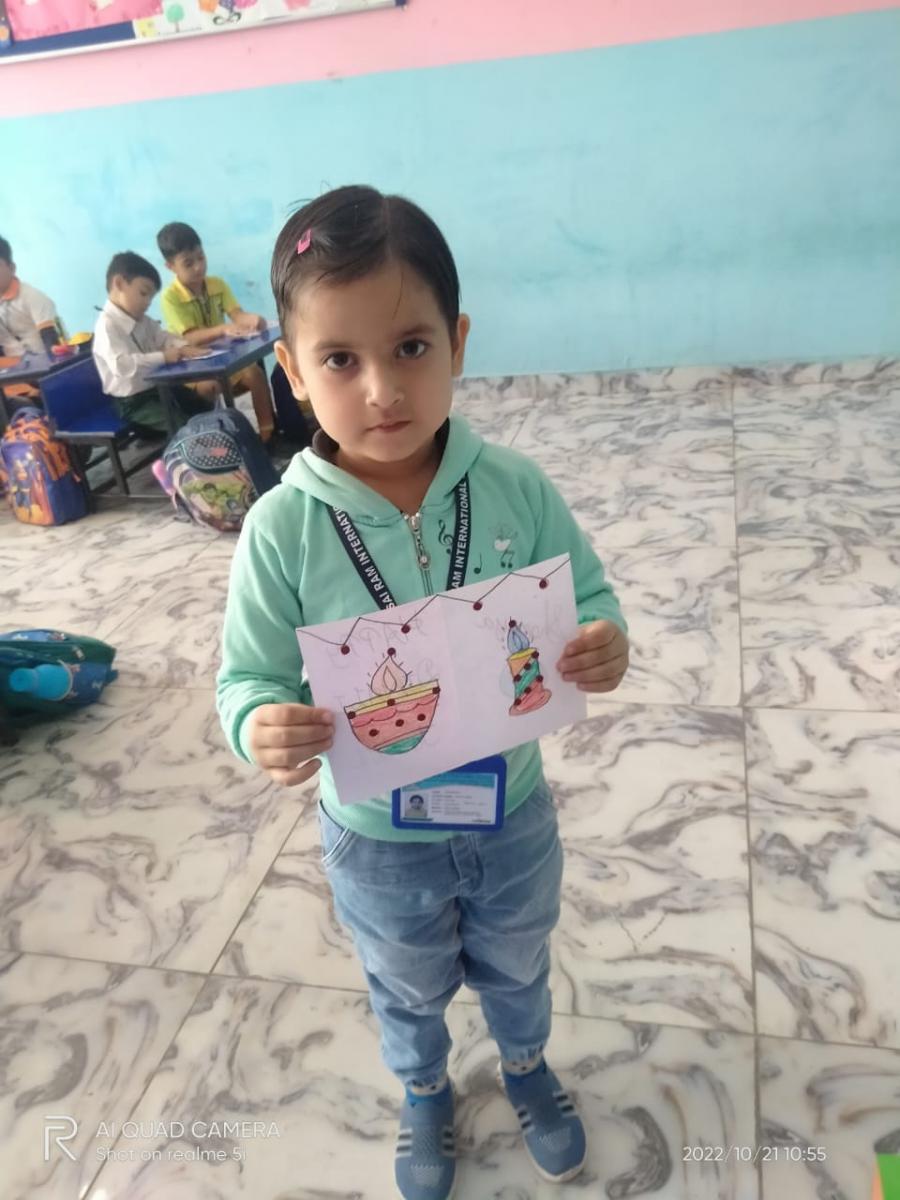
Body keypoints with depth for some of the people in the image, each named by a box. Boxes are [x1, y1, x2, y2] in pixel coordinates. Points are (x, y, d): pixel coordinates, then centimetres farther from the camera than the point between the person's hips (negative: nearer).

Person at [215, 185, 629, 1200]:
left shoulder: (515, 487, -19)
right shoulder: (282, 529, -23)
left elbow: (587, 601, -8)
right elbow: (249, 677, -16)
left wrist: (604, 646, -30)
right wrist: (262, 727, -37)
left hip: (511, 813, 1)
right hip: (377, 842, -1)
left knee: (515, 966, 32)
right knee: (408, 990, 30)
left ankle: (526, 1066, 66)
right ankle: (424, 1093, 64)